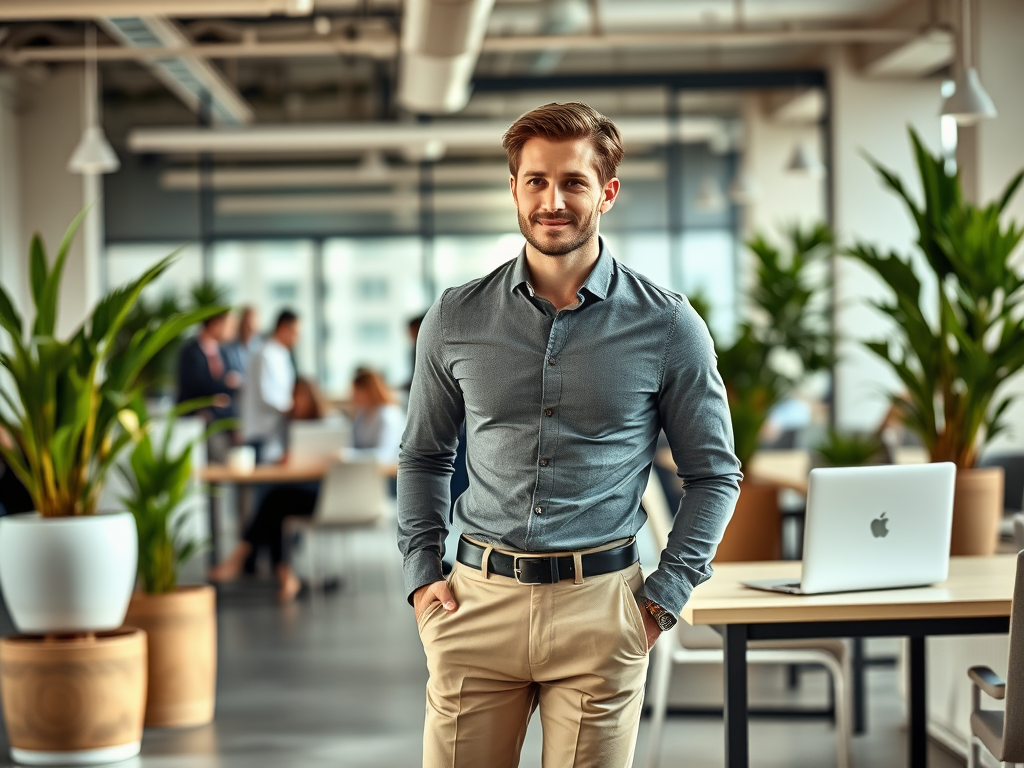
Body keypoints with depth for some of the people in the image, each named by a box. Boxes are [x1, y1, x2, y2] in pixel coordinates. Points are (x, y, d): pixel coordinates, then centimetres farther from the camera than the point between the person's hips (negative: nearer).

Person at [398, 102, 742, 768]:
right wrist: (422, 573, 6)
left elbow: (715, 474, 5)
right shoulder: (455, 320, 5)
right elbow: (423, 456, 16)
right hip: (478, 599, 2)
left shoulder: (667, 326, -1)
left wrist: (666, 595, -2)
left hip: (601, 606, -1)